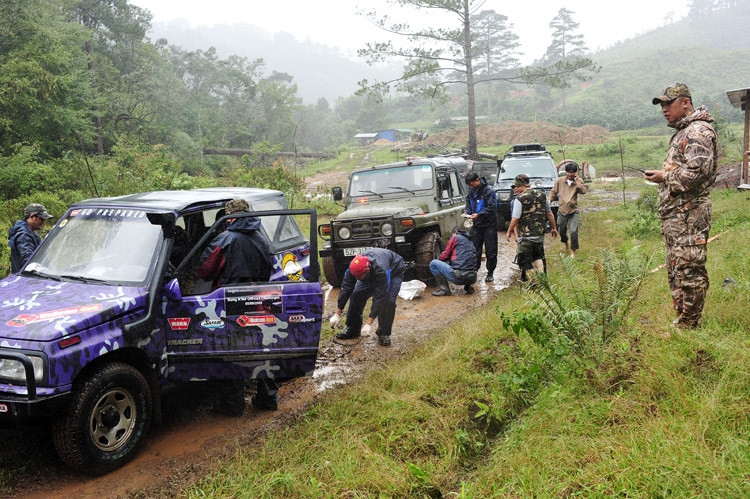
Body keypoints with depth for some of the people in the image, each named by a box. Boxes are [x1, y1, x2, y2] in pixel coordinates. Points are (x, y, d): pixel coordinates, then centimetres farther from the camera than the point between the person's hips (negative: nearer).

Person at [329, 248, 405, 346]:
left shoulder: (380, 271, -47)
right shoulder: (354, 268, -32)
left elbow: (379, 298, -44)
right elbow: (346, 289, -23)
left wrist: (369, 323, -45)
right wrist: (337, 314, -22)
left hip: (394, 271, -5)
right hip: (371, 275, 5)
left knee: (388, 300, -25)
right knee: (356, 294, -11)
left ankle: (384, 334, -9)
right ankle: (352, 329, 4)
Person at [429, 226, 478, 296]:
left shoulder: (455, 238, 6)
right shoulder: (470, 242, 25)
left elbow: (445, 255, 8)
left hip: (459, 276, -8)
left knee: (433, 264, 3)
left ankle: (444, 289, -2)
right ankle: (468, 286, 17)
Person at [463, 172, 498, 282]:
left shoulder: (488, 191, -14)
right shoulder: (471, 190, 8)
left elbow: (491, 207, -18)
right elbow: (469, 202, 20)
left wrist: (478, 214, -27)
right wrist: (467, 211, -1)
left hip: (489, 225, -6)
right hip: (476, 225, 6)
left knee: (490, 251, 2)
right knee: (475, 250, 8)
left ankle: (490, 273, 13)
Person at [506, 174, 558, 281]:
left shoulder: (520, 199, -14)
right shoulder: (542, 195, 4)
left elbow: (515, 218, -15)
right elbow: (549, 214, 10)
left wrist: (509, 232, -1)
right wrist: (554, 228, 21)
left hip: (526, 235, -6)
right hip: (540, 234, 6)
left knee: (525, 261, 4)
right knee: (538, 257, 24)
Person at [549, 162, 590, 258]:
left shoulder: (579, 181, -1)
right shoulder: (559, 181, 1)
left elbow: (584, 190, -17)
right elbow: (553, 192, 11)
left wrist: (576, 181, -18)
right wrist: (549, 201, 0)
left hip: (573, 210, -2)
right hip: (562, 210, 2)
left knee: (574, 232, -11)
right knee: (561, 230, 14)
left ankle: (573, 251, 3)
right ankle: (566, 243, 45)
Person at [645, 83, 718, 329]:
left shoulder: (698, 131, -12)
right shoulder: (681, 132, 20)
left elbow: (698, 171, -23)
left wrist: (665, 177, -13)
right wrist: (662, 176, 10)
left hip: (689, 214, -11)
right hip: (673, 214, 11)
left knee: (689, 270, -6)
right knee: (675, 270, 16)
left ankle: (689, 326, 1)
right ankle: (682, 320, 26)